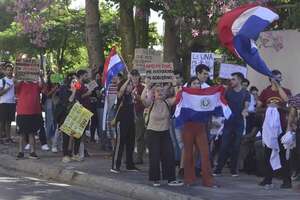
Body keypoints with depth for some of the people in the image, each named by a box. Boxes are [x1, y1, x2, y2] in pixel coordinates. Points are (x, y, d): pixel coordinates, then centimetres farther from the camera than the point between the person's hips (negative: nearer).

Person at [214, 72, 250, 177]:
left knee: (236, 147, 4)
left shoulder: (245, 93, 4)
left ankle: (233, 170, 11)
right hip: (228, 122, 0)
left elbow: (246, 106, -3)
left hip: (239, 122, 0)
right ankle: (218, 169, -1)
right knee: (224, 146, -4)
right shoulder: (228, 91, 7)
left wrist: (244, 111, -24)